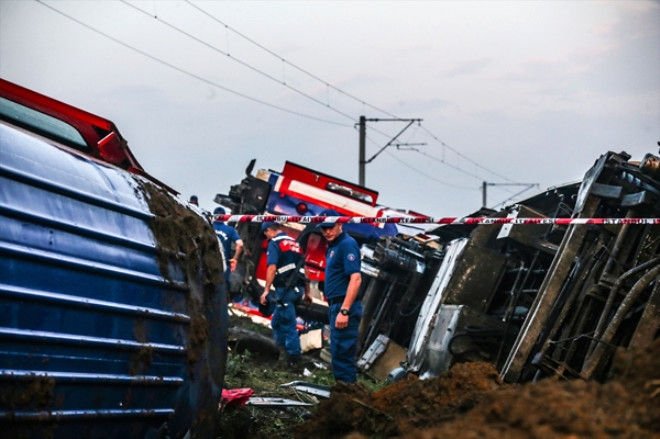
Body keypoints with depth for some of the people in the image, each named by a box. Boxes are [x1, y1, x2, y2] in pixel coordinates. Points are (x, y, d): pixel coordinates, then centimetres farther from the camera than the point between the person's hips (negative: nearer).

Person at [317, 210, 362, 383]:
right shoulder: (333, 246, 17)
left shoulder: (347, 244, -14)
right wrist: (336, 308, 17)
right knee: (339, 354, 15)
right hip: (336, 306, 10)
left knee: (342, 354, -10)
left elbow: (355, 278, -22)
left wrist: (344, 311, -26)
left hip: (344, 306, -10)